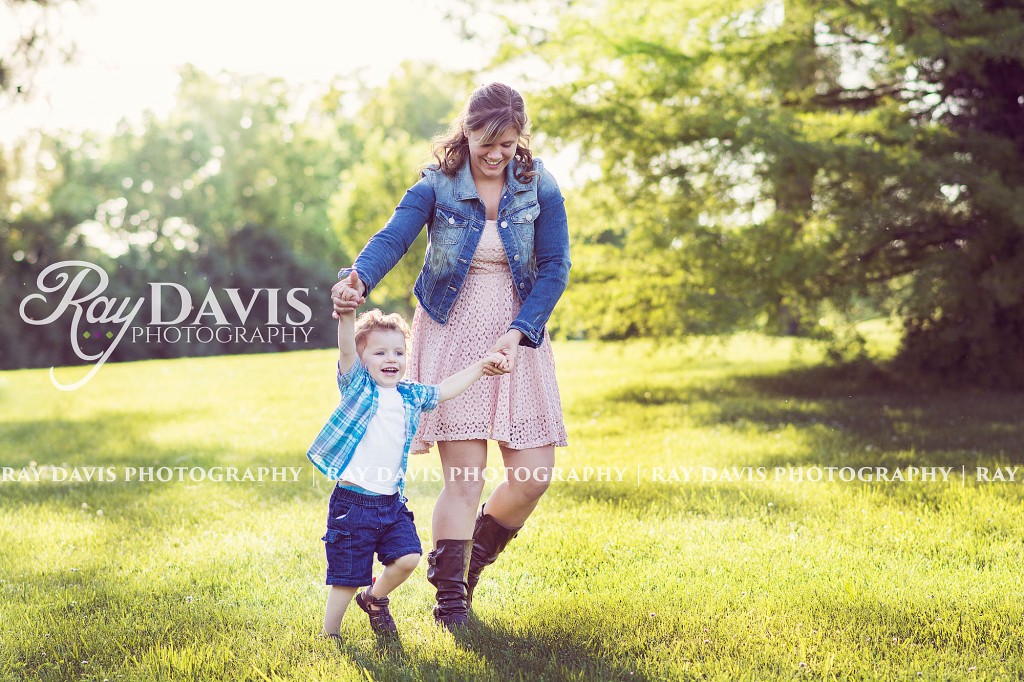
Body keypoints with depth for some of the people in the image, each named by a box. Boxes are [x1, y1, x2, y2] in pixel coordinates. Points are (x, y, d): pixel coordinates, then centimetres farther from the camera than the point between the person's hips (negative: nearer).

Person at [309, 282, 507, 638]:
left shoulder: (411, 395, 11)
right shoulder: (357, 386, -4)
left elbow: (445, 390, 26)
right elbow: (346, 349, -21)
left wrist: (480, 366, 25)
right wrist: (347, 316, -38)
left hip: (392, 502, 5)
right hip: (353, 501, -5)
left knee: (407, 558, -7)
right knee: (346, 575, 1)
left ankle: (375, 597, 23)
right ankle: (329, 634, 21)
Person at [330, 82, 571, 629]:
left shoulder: (538, 187, -1)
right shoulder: (438, 185, -6)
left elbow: (554, 268, -4)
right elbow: (392, 238, -21)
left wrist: (518, 332, -18)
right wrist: (358, 280, -43)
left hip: (517, 339, 3)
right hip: (451, 336, -3)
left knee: (533, 476, 0)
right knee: (464, 478, -7)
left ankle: (468, 562, 27)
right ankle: (449, 601, 8)